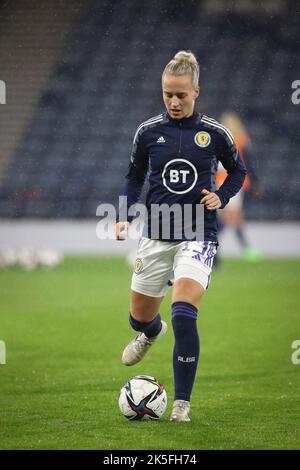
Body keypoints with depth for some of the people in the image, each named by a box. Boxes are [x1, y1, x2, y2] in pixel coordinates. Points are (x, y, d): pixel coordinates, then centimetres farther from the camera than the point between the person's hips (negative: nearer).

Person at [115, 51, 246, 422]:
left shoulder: (214, 134, -4)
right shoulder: (148, 132, 0)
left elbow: (237, 171, 13)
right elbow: (135, 177, 12)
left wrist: (221, 197, -6)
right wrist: (124, 217, -2)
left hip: (197, 236, -3)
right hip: (155, 235, 3)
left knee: (184, 317, -20)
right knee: (139, 318, 15)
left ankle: (182, 403, -10)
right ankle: (151, 333, 56)